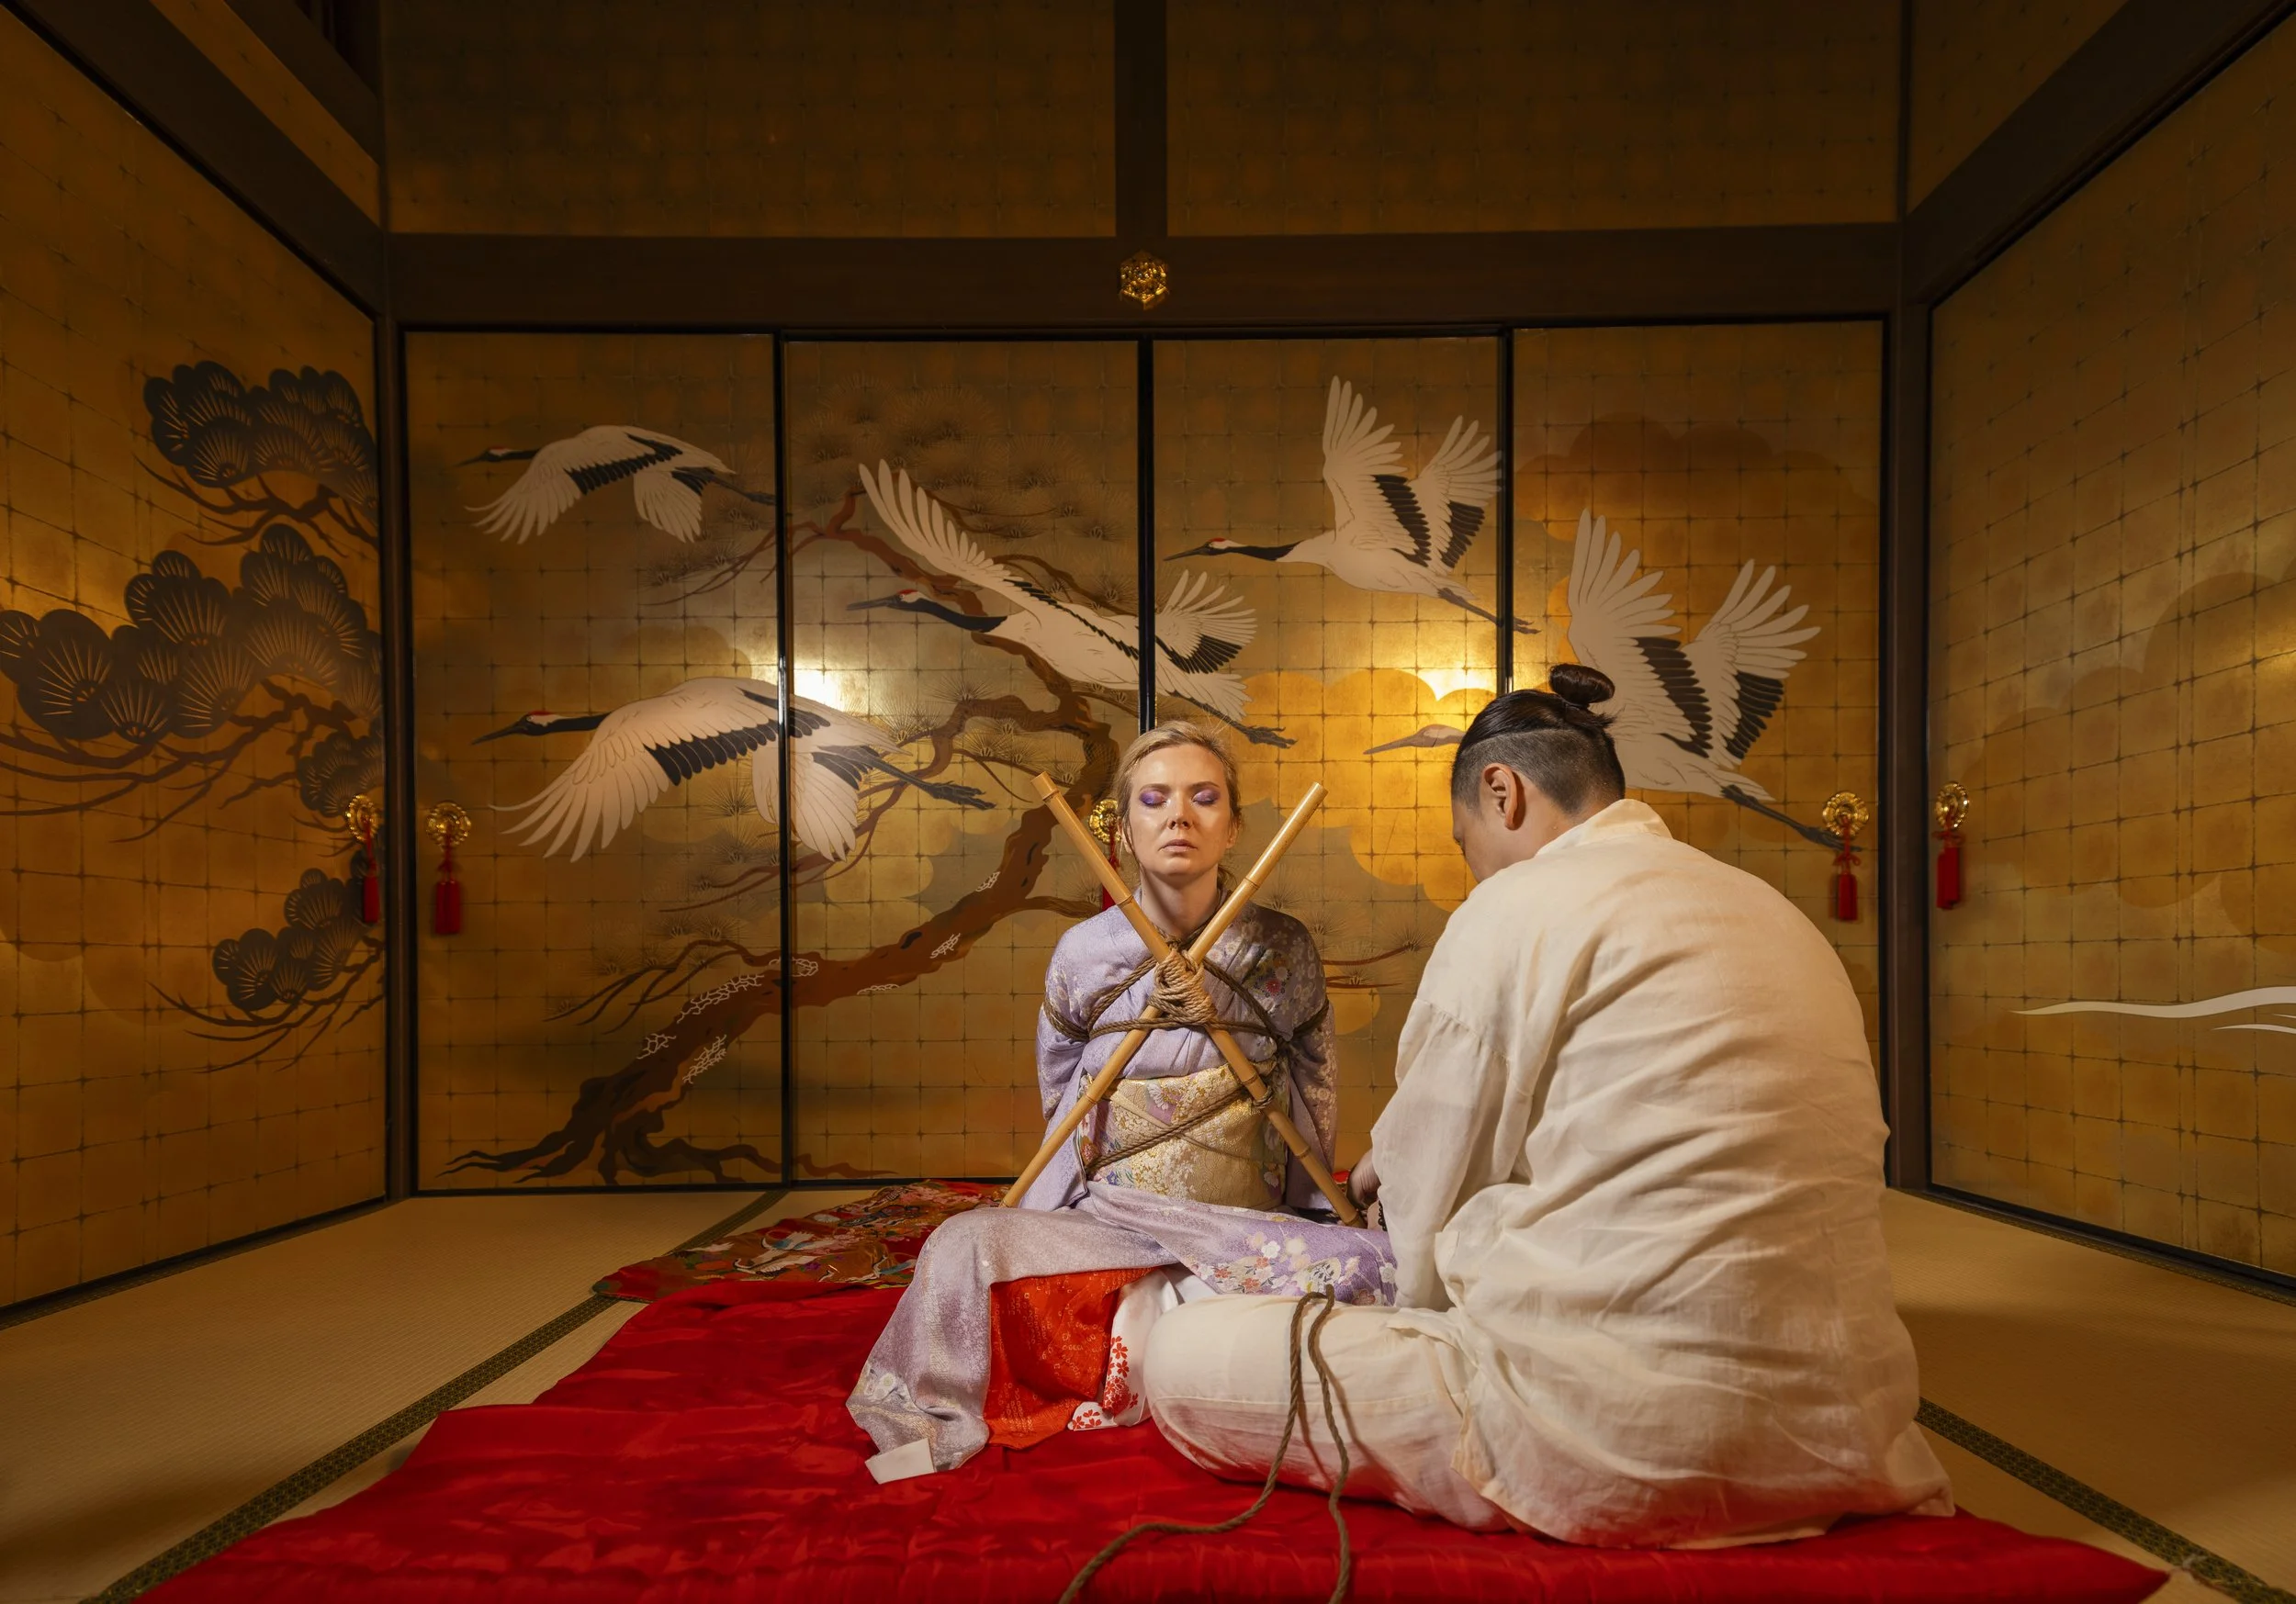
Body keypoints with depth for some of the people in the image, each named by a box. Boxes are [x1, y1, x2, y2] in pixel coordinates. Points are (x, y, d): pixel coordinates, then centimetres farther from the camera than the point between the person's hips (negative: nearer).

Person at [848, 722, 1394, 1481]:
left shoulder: (1281, 949, 1)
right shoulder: (1084, 954, 1)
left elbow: (1313, 1097, 10)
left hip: (1250, 1224, 2)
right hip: (1109, 1221, -1)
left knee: (1378, 1269, -28)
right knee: (968, 1244, -30)